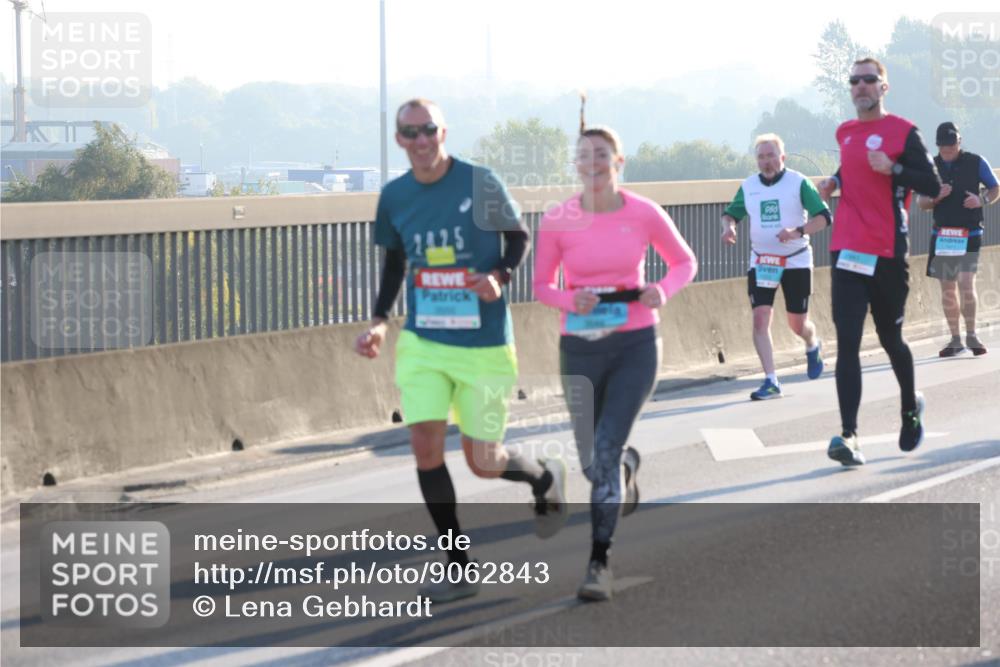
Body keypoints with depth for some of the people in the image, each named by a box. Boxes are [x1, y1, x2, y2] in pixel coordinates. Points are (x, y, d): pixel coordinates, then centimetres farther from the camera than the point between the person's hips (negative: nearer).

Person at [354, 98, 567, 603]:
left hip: (483, 343, -3)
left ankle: (544, 477, 37)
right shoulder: (394, 197, 2)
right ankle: (459, 570, 1)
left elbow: (518, 238, 3)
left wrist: (500, 276, -17)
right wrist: (378, 321, 5)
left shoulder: (480, 183, -9)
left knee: (483, 462, 1)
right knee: (425, 446, -11)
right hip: (423, 342, 3)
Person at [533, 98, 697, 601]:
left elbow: (685, 262, 7)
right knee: (592, 463, 9)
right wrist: (571, 301, -17)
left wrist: (663, 290, -13)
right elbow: (542, 286, 4)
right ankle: (628, 467, 49)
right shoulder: (557, 221, -5)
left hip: (635, 346, -2)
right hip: (580, 348, 2)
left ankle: (599, 561, -11)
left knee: (606, 446, -17)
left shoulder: (644, 214, -7)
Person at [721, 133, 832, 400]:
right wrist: (728, 226, -8)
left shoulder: (799, 183, -8)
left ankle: (812, 346, 42)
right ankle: (771, 382, -11)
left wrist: (798, 231, -27)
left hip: (796, 261, -3)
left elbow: (824, 216, -11)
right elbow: (731, 213, 16)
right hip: (760, 262, 3)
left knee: (797, 323, 5)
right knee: (760, 318, -12)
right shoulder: (748, 186, 4)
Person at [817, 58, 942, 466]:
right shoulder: (846, 134, 13)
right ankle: (849, 436, -17)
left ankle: (911, 407, 40)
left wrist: (893, 169, -22)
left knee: (890, 338, 11)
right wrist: (835, 181, 10)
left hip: (887, 254, -4)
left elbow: (932, 186, -8)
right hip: (847, 253, 4)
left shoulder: (902, 132, -5)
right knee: (847, 343, -10)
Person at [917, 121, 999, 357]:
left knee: (966, 285, -14)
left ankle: (971, 335, -1)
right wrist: (936, 197, -13)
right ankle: (956, 340, 13)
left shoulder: (975, 162, -1)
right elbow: (921, 202, 9)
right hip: (941, 235, 3)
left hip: (969, 234, -3)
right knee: (947, 289, 5)